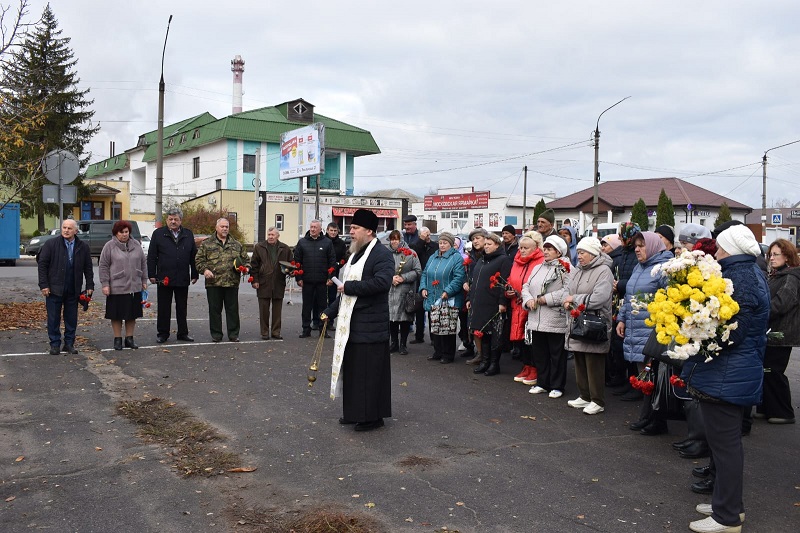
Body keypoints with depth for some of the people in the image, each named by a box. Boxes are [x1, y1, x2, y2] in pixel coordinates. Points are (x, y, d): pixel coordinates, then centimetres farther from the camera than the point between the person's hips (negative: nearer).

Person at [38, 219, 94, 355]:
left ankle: (69, 344, 17)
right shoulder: (50, 244, -2)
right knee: (53, 318, 3)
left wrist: (90, 286, 4)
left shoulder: (83, 247, 5)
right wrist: (44, 285, -8)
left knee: (72, 318, 7)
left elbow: (88, 268, 9)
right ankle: (55, 344, 13)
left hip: (73, 291, 2)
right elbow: (42, 265, -2)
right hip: (54, 289, -2)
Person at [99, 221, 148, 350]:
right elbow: (103, 266, -4)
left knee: (132, 314, 8)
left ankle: (129, 338, 18)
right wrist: (105, 284, -9)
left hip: (134, 287, 3)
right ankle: (118, 339, 14)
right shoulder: (109, 246, -3)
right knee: (117, 315, 4)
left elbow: (143, 263, 13)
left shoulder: (136, 245, 8)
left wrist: (144, 280, 9)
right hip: (116, 287, -3)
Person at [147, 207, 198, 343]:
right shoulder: (158, 234, 3)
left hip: (183, 279, 2)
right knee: (163, 308, 6)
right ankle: (162, 333, 15)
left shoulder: (188, 234, 9)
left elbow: (193, 256, 11)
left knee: (182, 308, 10)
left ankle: (183, 333, 18)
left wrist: (195, 275, 8)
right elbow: (151, 256, 2)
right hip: (164, 278, -2)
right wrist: (152, 274, -4)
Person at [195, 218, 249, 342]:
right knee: (214, 310, 4)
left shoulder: (237, 245, 14)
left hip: (232, 283, 1)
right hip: (213, 282, -1)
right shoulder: (206, 244, 7)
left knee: (233, 309, 4)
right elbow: (199, 260, 5)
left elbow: (246, 260, 19)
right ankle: (216, 334, 14)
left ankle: (233, 334, 13)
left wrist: (245, 267, 0)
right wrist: (205, 269, -12)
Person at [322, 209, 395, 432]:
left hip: (369, 326, -9)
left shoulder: (381, 254, -12)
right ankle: (354, 411, 26)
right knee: (351, 369, 14)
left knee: (369, 371, -1)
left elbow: (381, 282, -28)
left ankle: (372, 416, 10)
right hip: (350, 324, 9)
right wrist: (330, 311, 18)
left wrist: (349, 286, -19)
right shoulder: (355, 254, 17)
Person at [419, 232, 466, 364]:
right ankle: (438, 352, 21)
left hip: (449, 300, -6)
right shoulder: (433, 258, 17)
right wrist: (423, 288, 4)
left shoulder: (456, 258, -4)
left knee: (448, 328, -4)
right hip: (433, 300, 6)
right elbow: (425, 274, 20)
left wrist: (448, 291, -21)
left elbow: (459, 277, -14)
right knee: (434, 327, 9)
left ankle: (448, 355, 6)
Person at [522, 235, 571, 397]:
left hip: (556, 320, -7)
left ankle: (557, 386, 14)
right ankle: (543, 383, 27)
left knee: (557, 354, 4)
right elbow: (526, 286, 15)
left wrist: (546, 299, -19)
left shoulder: (565, 269, -8)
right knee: (539, 353, 14)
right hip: (536, 320, 7)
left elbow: (567, 291, -20)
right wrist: (528, 299, -5)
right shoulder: (538, 268, 17)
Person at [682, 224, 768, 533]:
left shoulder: (738, 279, -20)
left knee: (724, 443, -2)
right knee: (727, 441, 20)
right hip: (738, 373, 11)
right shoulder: (753, 273, 13)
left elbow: (731, 334, -25)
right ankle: (730, 504, 32)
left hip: (724, 377, -11)